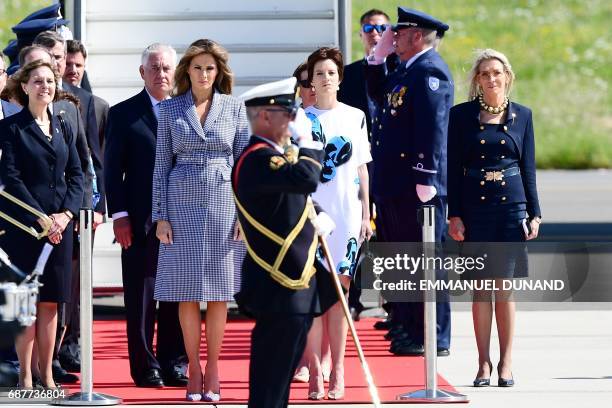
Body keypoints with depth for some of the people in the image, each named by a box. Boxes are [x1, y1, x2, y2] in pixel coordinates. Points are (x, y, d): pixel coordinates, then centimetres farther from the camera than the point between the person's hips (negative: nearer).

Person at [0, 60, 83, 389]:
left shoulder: (63, 127, 14)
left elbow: (76, 175, 11)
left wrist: (67, 213, -5)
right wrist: (40, 219, -14)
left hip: (59, 224, 5)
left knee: (51, 300, 5)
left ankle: (46, 373, 9)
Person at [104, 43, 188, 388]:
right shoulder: (124, 114, 4)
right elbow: (113, 169, 2)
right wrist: (119, 215, -6)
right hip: (141, 221, -2)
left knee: (178, 297, 5)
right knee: (142, 298, 1)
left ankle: (175, 363, 12)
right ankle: (146, 366, 6)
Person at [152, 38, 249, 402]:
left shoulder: (234, 107, 5)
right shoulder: (171, 109, 6)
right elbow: (162, 166, 6)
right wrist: (161, 216, 0)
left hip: (223, 202, 0)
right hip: (184, 203, 0)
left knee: (220, 290, 1)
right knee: (188, 290, 0)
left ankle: (213, 368, 9)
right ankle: (194, 369, 8)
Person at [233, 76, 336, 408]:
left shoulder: (275, 155, 17)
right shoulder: (258, 158, -18)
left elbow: (299, 196, 29)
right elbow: (306, 178, -34)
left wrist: (319, 217, 7)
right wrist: (307, 139, -16)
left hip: (294, 283, 11)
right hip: (281, 288, -11)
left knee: (280, 371, 16)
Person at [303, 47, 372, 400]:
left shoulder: (355, 117, 9)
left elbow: (362, 170, 11)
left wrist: (366, 215, 8)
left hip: (346, 214, 1)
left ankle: (338, 371, 2)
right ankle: (315, 371, -1)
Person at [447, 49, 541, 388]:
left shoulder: (521, 115, 7)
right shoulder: (462, 115, 3)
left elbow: (528, 168, 9)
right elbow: (453, 168, 3)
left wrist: (534, 213, 5)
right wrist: (454, 215, -3)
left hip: (512, 206, 0)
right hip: (475, 209, 0)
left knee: (505, 286, -1)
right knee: (481, 287, 1)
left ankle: (506, 363, 4)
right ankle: (484, 364, 5)